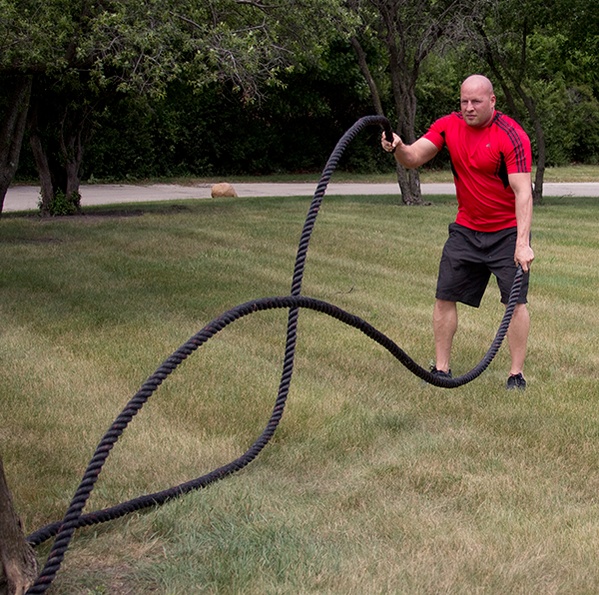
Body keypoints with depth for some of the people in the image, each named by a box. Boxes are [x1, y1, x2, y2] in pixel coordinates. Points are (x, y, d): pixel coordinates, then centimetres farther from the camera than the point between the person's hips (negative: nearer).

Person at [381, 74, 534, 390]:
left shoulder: (512, 136, -19)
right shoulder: (448, 125, -3)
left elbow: (523, 192, -23)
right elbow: (414, 157, -7)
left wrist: (522, 242, -31)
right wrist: (398, 148, -31)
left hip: (508, 230, -5)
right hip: (466, 228, 5)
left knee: (515, 300, -6)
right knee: (445, 297, 3)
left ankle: (517, 373, 5)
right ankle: (441, 369, 13)